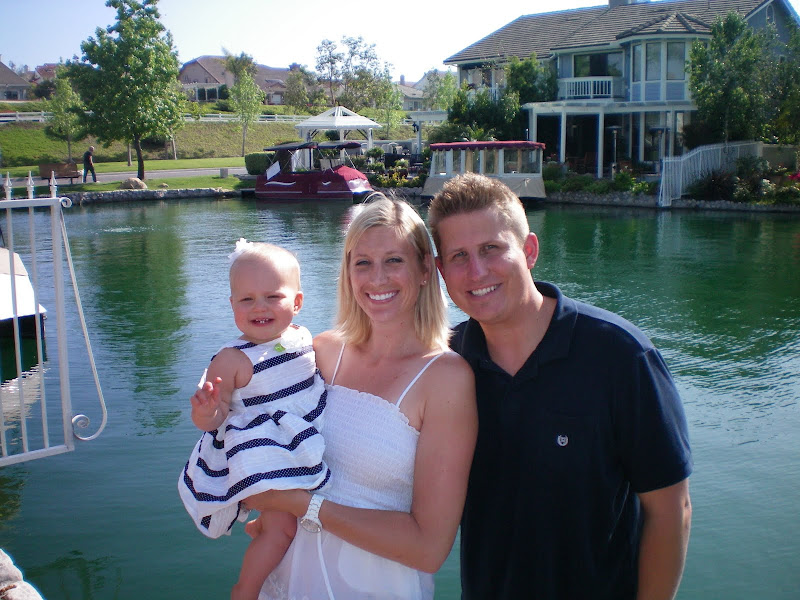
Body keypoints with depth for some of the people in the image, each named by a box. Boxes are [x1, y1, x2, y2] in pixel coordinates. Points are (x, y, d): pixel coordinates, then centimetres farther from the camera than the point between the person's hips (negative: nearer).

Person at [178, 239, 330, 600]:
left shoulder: (303, 339, -2)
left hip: (307, 446, 7)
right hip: (261, 458, -7)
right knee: (284, 526, -14)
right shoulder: (233, 360, -21)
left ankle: (260, 526, 48)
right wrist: (206, 412, -40)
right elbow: (210, 419, -20)